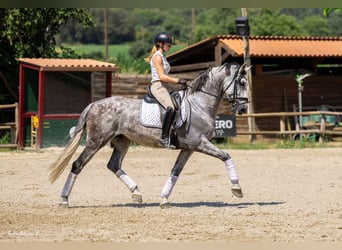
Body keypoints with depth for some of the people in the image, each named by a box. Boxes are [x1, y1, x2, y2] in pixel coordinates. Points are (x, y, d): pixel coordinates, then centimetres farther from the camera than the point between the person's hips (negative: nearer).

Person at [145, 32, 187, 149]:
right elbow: (162, 76, -17)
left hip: (163, 87, 11)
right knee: (170, 108, -30)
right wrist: (177, 80, -16)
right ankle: (164, 138, -33)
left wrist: (178, 81, 14)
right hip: (157, 86, -11)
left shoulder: (162, 56, 21)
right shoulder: (157, 57, -9)